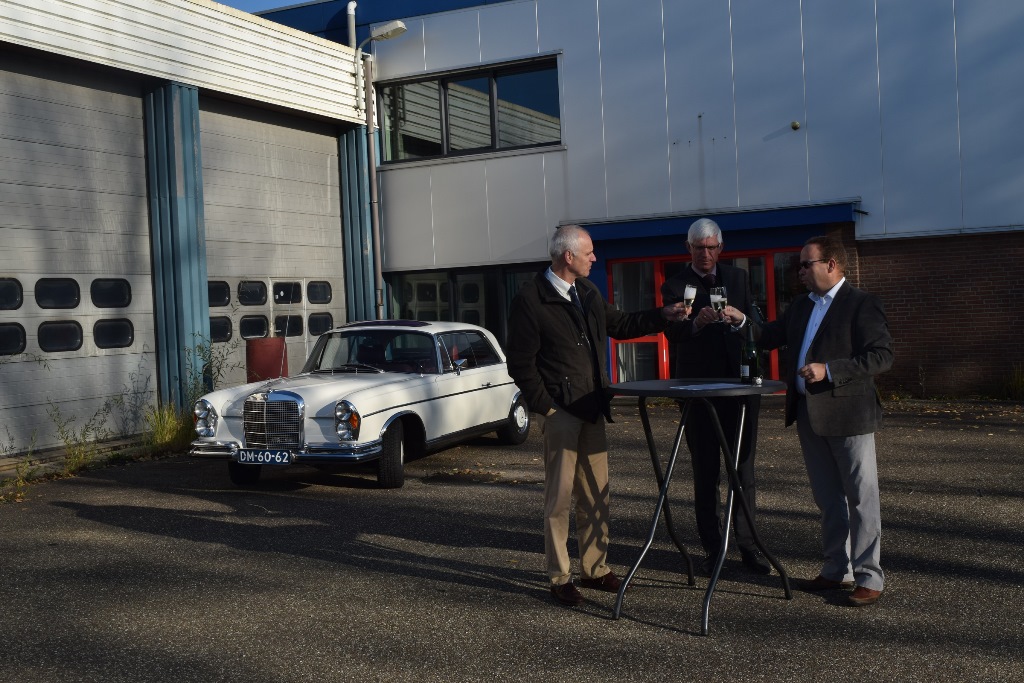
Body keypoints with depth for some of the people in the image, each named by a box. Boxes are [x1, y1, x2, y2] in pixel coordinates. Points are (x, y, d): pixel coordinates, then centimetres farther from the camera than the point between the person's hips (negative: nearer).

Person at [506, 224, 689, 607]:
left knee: (596, 495, 12)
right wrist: (544, 405, -12)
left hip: (593, 409, 8)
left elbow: (619, 325, 27)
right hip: (561, 411, -7)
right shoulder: (530, 300, -10)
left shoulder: (587, 292, 13)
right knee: (559, 497, -2)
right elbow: (520, 361, -10)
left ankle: (595, 569, 23)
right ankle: (559, 578, 8)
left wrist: (664, 316, 20)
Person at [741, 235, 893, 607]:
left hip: (847, 413, -8)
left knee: (860, 498, 0)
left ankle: (870, 578, 7)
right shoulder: (801, 305, 15)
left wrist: (829, 371, -22)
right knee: (827, 499, 14)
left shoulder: (862, 304, -9)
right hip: (809, 415, 8)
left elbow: (882, 356, -16)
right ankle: (837, 570, 25)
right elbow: (770, 336, 19)